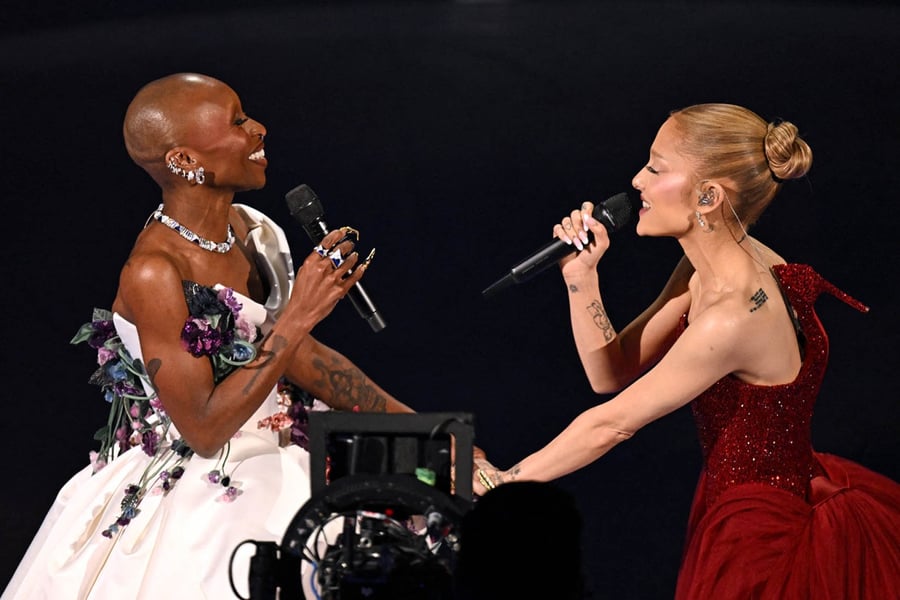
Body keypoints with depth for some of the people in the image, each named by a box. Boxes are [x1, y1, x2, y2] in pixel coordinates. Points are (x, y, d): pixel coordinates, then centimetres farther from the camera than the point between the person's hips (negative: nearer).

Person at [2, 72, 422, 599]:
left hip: (275, 472, 7)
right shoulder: (153, 273, -21)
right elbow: (202, 428, -21)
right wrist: (298, 316, -23)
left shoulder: (247, 230, 2)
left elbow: (300, 357, 10)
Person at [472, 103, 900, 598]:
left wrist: (498, 482, -13)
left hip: (763, 545, -9)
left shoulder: (734, 314, -28)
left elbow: (611, 424, -22)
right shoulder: (709, 268, -1)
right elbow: (611, 374, 5)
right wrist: (581, 278, -8)